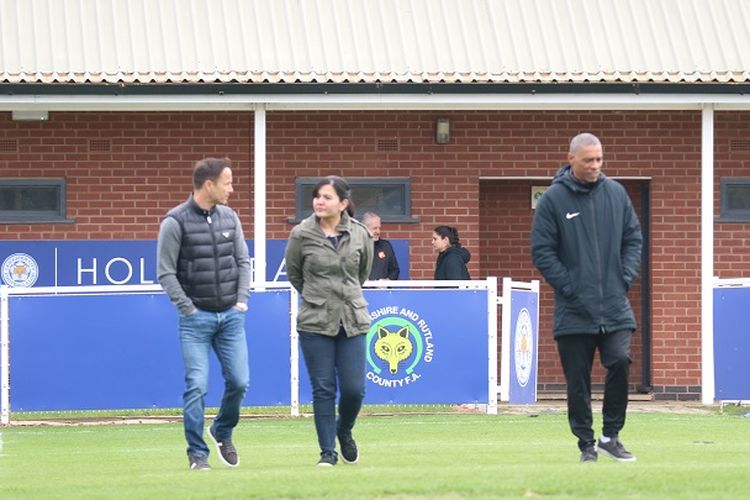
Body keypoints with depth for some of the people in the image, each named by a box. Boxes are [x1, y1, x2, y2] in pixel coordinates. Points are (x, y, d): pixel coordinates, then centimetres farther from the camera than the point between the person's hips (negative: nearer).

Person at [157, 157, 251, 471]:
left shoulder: (229, 217, 7)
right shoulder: (176, 221, -9)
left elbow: (243, 261, 14)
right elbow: (166, 272, -7)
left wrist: (242, 299, 3)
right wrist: (188, 308, -11)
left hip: (231, 316, 5)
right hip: (196, 319, -5)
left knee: (239, 381, 2)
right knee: (197, 386, -7)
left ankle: (222, 432, 28)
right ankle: (197, 454, 4)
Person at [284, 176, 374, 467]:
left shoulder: (360, 235, -1)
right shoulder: (301, 235, -5)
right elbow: (293, 273, 11)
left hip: (352, 321, 1)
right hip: (315, 323, -1)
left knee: (354, 388, -2)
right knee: (323, 389, -1)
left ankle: (344, 432, 28)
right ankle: (327, 451, 8)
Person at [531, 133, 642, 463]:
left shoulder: (616, 193, 7)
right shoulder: (553, 199, -3)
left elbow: (633, 238, 14)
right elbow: (542, 250, -3)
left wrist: (626, 277, 1)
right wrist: (568, 286, -10)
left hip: (614, 306, 2)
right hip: (573, 309, -2)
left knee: (620, 362, -14)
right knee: (578, 381, 2)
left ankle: (610, 435, 2)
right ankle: (586, 445, 13)